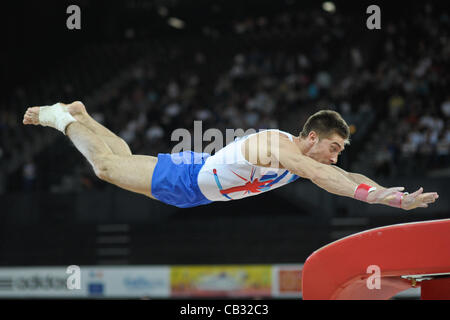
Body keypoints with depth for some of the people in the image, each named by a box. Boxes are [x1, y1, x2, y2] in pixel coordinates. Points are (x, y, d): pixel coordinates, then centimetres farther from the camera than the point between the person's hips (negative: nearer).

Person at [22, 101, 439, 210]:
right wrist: (375, 196, -56)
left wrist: (392, 194, -25)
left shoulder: (305, 157, -10)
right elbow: (321, 177, -50)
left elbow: (346, 176, -11)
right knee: (107, 165, 8)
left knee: (124, 160, 26)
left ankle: (79, 115, 44)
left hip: (202, 175, 8)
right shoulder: (281, 145, -36)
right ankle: (63, 118, 27)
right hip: (185, 181, -8)